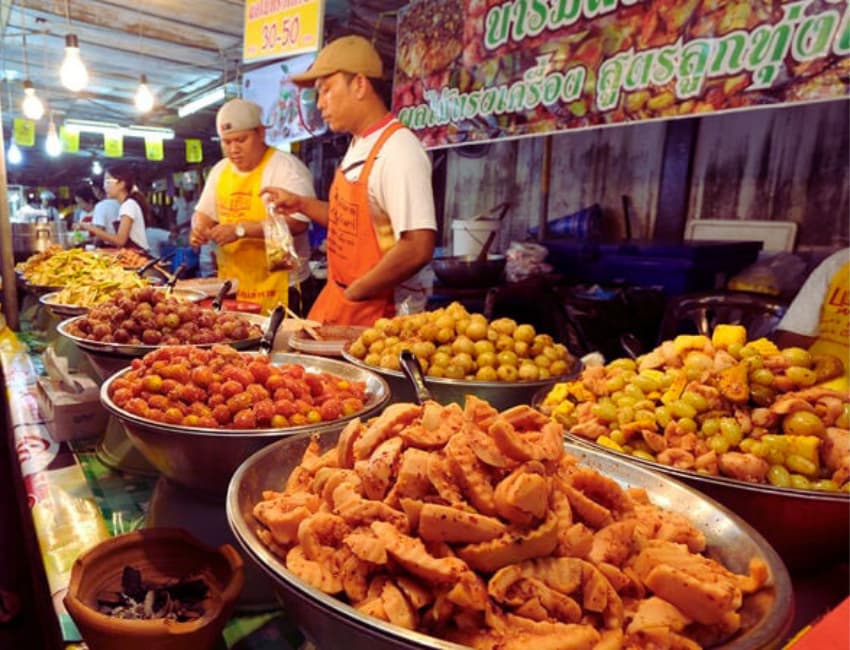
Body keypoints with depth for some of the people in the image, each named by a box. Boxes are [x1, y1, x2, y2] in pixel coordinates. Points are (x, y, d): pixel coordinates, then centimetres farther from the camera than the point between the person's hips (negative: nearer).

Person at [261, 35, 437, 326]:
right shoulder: (358, 147, 9)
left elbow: (417, 248, -26)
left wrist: (353, 292, -17)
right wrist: (302, 204, 9)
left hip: (373, 310, -8)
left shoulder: (399, 151, -18)